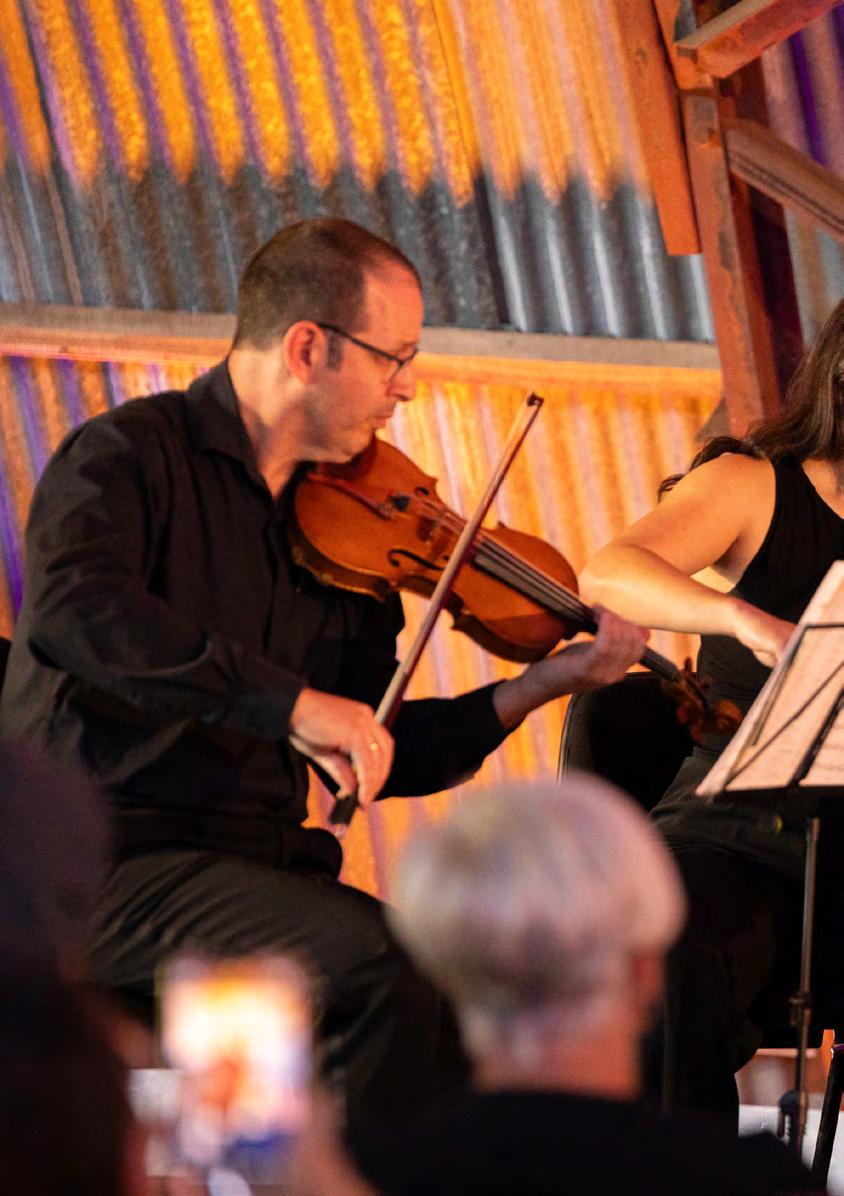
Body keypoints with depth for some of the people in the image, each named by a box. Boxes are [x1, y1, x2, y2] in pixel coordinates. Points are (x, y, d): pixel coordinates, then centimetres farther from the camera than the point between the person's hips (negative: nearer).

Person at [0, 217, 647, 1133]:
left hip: (265, 868, 7)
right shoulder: (131, 457, -6)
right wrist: (291, 700, -33)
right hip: (113, 862, -7)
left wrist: (538, 688, 4)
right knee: (379, 968, -29)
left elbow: (373, 761, 16)